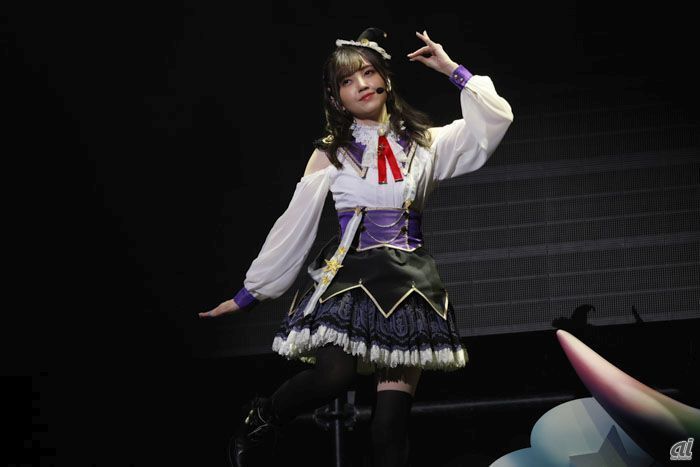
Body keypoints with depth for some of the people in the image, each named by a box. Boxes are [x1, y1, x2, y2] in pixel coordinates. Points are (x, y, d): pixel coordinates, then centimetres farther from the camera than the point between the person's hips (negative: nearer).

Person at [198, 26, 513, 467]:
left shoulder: (426, 144, 9)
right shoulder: (330, 154, 7)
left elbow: (494, 120, -2)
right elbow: (293, 227, 9)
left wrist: (453, 70, -1)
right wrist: (251, 292, 8)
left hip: (410, 280, 1)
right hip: (350, 276, -1)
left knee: (394, 414, -7)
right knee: (334, 377, -25)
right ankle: (260, 420, 5)